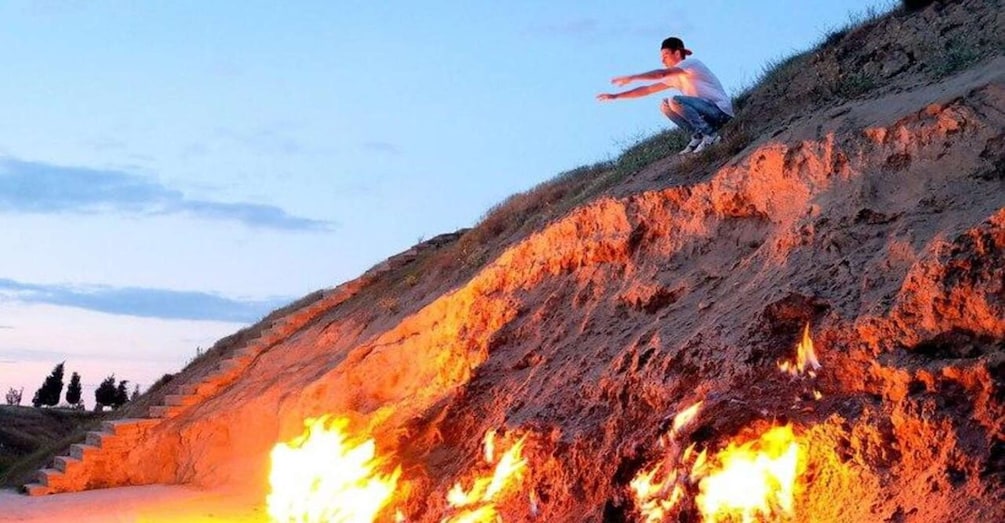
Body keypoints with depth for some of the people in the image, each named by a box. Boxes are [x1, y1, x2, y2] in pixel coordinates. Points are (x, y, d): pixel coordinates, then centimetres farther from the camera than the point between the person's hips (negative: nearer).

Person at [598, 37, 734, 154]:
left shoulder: (692, 63, -9)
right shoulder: (674, 77, 17)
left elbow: (662, 73, -24)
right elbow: (647, 89, 17)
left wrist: (631, 78, -26)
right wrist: (615, 96, 13)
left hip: (722, 111, -9)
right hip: (709, 112, 9)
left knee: (675, 101, -25)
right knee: (665, 106, 6)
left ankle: (709, 134, -19)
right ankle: (698, 137, 0)